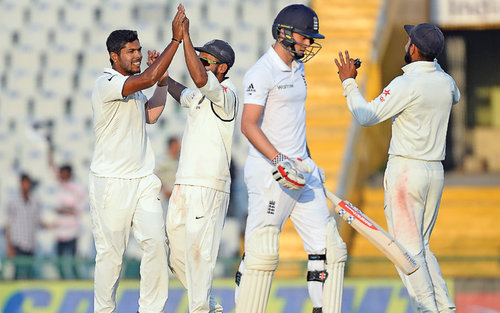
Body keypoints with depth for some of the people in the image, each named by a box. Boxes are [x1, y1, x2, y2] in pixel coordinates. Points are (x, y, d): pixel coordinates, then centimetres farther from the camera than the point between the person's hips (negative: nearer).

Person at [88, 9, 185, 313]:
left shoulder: (134, 87, 16)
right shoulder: (107, 83, -12)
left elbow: (151, 115, 17)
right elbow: (147, 79, -24)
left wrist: (162, 79, 11)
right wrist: (176, 39, -22)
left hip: (143, 179, 7)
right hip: (111, 182, -7)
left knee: (156, 242, -6)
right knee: (111, 252, -2)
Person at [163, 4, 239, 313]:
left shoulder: (225, 93, -12)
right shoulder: (202, 93, 16)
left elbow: (199, 78, -31)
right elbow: (183, 94, 39)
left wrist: (185, 37, -29)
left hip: (210, 185, -10)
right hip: (184, 183, 10)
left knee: (198, 248, -11)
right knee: (177, 249, 12)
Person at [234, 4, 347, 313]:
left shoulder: (297, 68, 16)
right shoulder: (262, 72, -11)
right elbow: (249, 125, -20)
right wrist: (280, 160, -28)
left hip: (302, 170, 9)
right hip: (268, 174, -9)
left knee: (329, 247, 5)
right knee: (262, 253, -11)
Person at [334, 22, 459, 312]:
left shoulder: (407, 84, -17)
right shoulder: (446, 82, 5)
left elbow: (366, 116, -13)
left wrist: (349, 82, -1)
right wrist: (433, 62, 34)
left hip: (406, 171, -7)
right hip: (436, 172, 7)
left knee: (407, 249, -4)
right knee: (420, 246, 16)